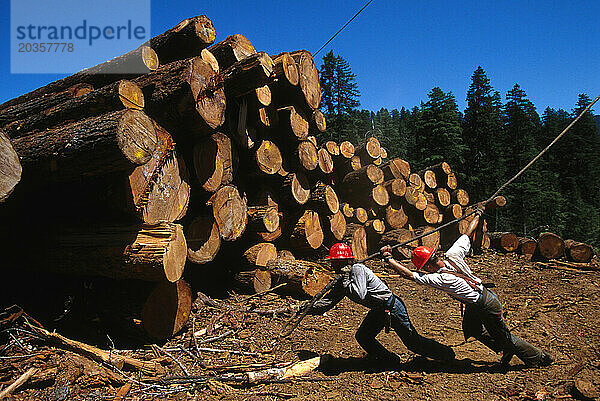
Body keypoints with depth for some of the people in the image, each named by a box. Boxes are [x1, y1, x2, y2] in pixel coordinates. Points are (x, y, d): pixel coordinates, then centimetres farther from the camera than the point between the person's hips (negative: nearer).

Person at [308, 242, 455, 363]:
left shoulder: (357, 269, -22)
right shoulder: (342, 281, 4)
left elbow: (359, 295, -34)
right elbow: (328, 301, 6)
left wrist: (346, 280, -27)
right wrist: (309, 308, -2)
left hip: (391, 307, -9)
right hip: (378, 311, 9)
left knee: (413, 341, 0)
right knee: (362, 337, 7)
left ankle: (447, 354, 21)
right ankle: (391, 360, 22)